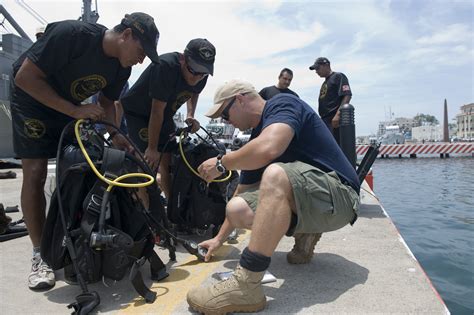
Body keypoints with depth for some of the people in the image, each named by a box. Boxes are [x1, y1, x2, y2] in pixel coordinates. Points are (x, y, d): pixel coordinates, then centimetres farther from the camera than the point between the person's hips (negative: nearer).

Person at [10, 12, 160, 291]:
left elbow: (107, 102, 4)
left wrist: (116, 135, -14)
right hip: (33, 100, -6)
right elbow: (25, 77, -28)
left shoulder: (122, 68, -11)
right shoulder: (72, 34, -31)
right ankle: (40, 254, -4)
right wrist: (76, 111, -33)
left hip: (73, 109, 6)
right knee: (36, 173, -13)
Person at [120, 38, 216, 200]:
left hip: (164, 116, 6)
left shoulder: (201, 76, -14)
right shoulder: (166, 66, -34)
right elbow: (157, 111, -32)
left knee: (168, 161, 4)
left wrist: (190, 115, -6)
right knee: (149, 161, -17)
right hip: (137, 112, -6)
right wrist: (152, 148, -26)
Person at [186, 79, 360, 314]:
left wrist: (221, 163, -15)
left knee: (275, 174, -35)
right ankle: (303, 235, 8)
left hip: (339, 195, -8)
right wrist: (219, 239, 20)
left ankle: (245, 287, -33)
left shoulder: (283, 103, -10)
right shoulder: (255, 139, 13)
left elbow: (268, 149, -32)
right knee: (237, 209, -7)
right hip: (305, 203, 8)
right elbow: (242, 193, 17)